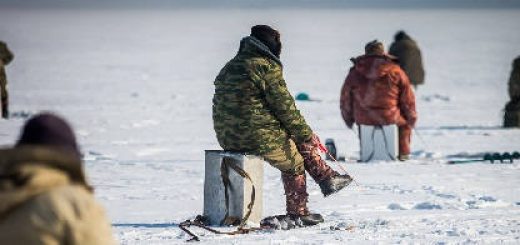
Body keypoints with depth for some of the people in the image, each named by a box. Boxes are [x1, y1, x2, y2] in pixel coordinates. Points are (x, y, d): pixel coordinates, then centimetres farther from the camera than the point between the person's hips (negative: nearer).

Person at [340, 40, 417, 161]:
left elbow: (345, 101, 9)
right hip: (390, 119, -3)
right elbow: (407, 100, 1)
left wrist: (349, 121, 24)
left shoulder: (354, 73, 3)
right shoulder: (395, 72, -3)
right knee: (405, 122, 29)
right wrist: (411, 118, 16)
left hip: (363, 120, 3)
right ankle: (402, 153, 24)